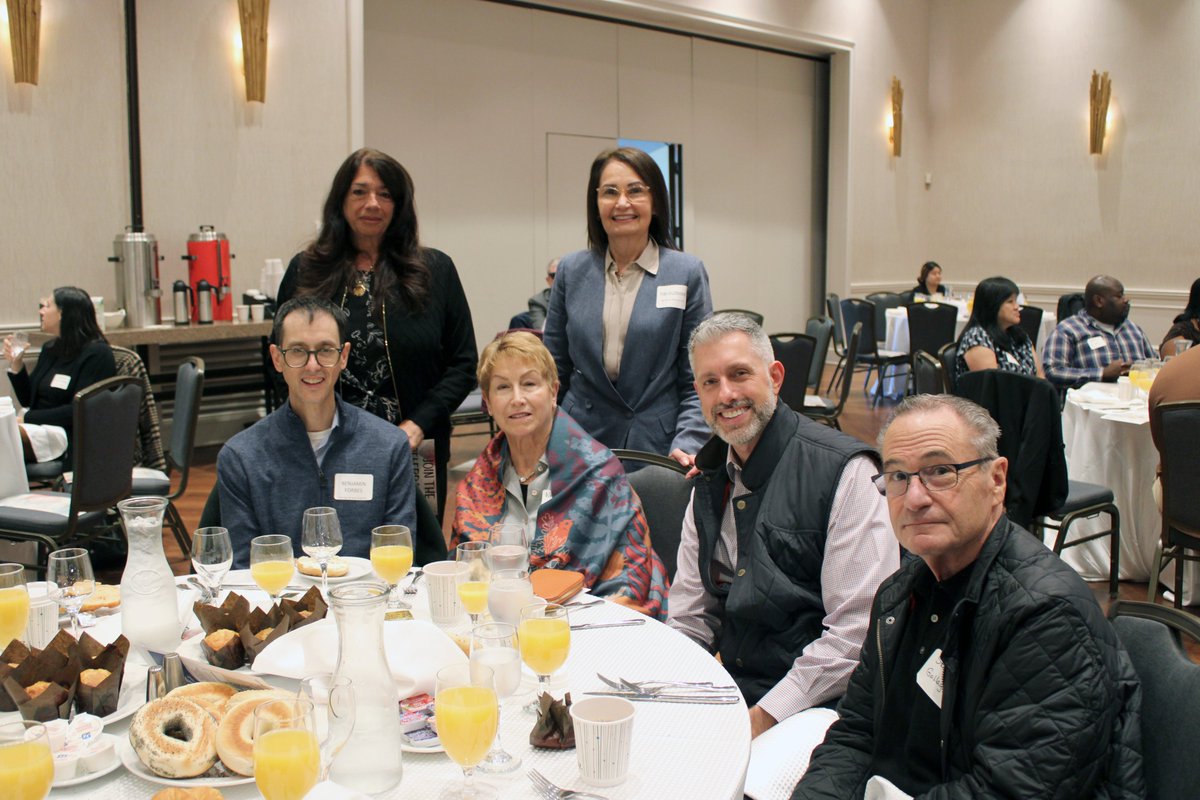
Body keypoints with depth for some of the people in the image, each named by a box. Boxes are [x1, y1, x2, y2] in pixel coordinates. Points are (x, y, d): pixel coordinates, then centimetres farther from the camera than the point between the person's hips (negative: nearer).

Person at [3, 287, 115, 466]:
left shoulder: (96, 353, -8)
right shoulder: (50, 349, 18)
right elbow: (28, 401, 23)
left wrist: (27, 418, -16)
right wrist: (15, 365, 9)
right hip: (40, 428, 8)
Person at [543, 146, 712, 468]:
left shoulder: (687, 273, -1)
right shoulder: (572, 271, 6)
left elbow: (698, 379, -1)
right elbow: (553, 370, 11)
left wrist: (687, 446, -13)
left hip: (656, 443, -2)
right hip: (580, 441, 2)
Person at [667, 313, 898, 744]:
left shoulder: (845, 471, -12)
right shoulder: (711, 477, 10)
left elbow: (859, 630, -17)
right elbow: (689, 618, 12)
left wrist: (764, 717, -19)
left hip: (813, 709, -6)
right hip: (732, 692, 7)